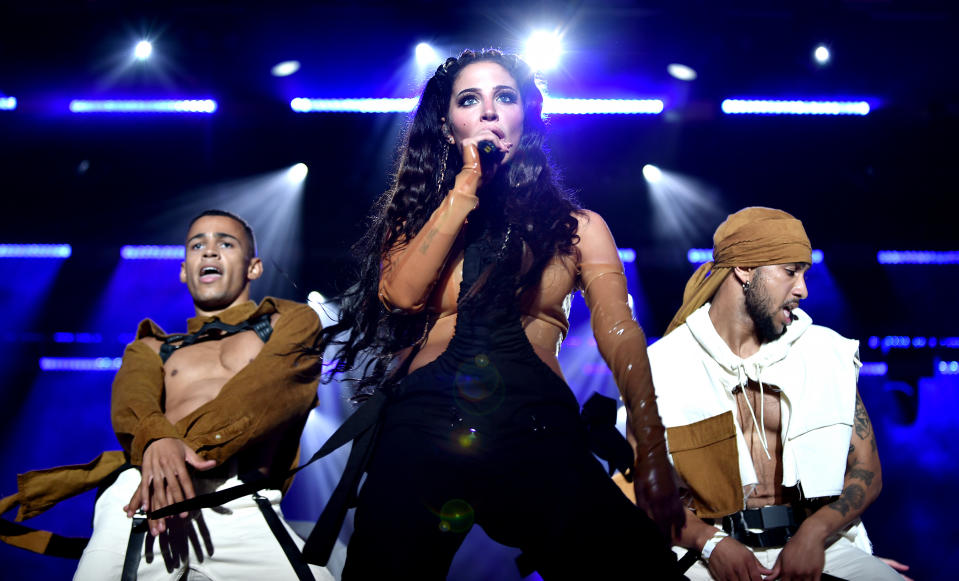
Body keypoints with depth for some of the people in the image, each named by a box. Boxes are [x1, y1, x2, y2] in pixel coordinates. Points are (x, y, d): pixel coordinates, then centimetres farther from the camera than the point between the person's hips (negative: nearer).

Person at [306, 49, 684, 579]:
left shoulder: (577, 227, 17)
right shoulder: (417, 214, 21)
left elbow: (621, 336, 3)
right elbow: (402, 294, 0)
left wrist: (653, 456, -12)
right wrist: (467, 187, 3)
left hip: (538, 429, 0)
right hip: (426, 423, 1)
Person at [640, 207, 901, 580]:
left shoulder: (827, 352, 8)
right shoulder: (660, 366, 1)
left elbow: (866, 471, 7)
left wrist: (814, 533, -11)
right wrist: (710, 542, -17)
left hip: (817, 544, 3)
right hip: (713, 549, -3)